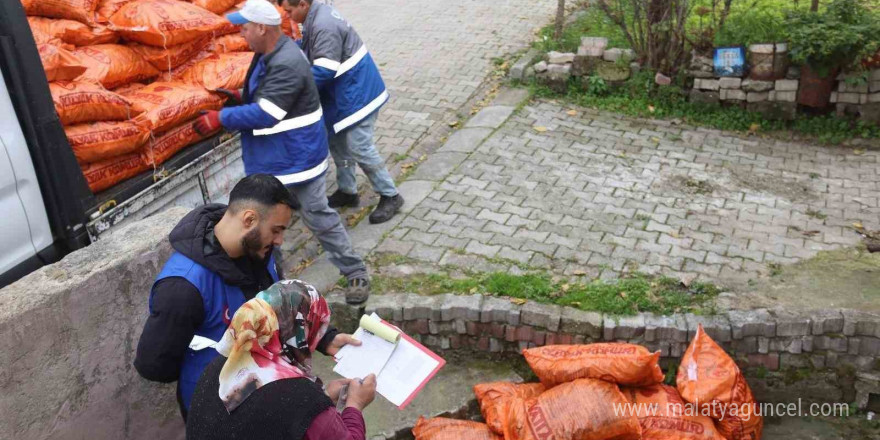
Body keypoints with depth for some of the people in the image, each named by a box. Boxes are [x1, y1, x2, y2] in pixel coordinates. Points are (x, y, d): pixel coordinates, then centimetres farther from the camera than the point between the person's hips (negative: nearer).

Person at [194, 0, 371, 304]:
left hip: (298, 157, -10)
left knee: (319, 217, -1)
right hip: (271, 158, 10)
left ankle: (356, 274, 14)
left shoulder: (286, 65, -28)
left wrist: (220, 118, -20)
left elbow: (264, 115, -28)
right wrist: (241, 95, 6)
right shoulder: (271, 53, 4)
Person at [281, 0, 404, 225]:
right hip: (343, 94, 10)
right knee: (338, 142, 16)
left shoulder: (324, 27, -26)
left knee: (359, 148, -6)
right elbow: (308, 50, 20)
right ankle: (347, 191, 30)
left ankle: (390, 196, 6)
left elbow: (323, 72, -28)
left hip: (356, 94, -10)